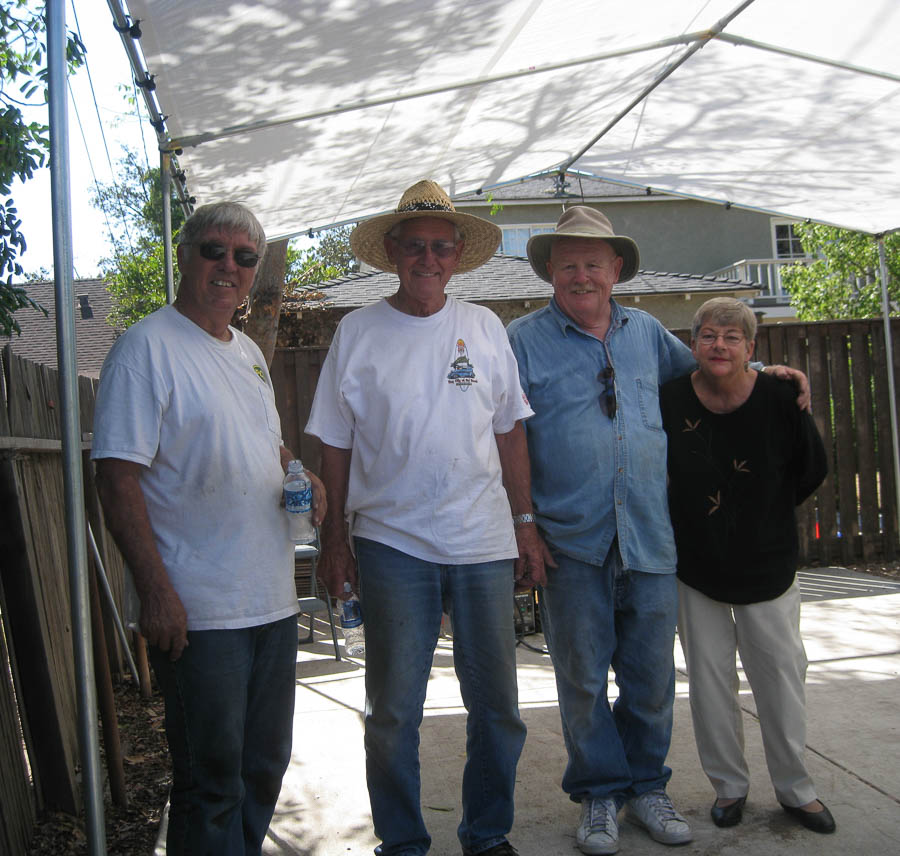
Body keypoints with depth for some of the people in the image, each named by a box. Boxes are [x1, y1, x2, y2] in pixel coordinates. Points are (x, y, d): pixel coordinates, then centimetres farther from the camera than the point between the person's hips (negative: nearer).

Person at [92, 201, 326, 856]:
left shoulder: (249, 352, 14)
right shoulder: (147, 346, -10)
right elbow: (118, 477, -16)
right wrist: (157, 591, -21)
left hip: (273, 601, 8)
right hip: (199, 610, -8)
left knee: (265, 766, 19)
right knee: (212, 780, 2)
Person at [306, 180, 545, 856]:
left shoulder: (484, 327, 7)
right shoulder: (358, 332, 1)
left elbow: (510, 430, 10)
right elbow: (336, 444, 4)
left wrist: (525, 522, 7)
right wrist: (335, 536, 1)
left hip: (484, 544, 2)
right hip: (391, 542, -2)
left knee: (497, 703, 10)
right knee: (393, 707, 6)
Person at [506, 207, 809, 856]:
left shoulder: (648, 333, 13)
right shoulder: (524, 340, 2)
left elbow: (705, 368, 33)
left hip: (649, 538, 3)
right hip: (571, 542, -2)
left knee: (652, 675, 10)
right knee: (583, 678, 6)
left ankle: (646, 785, 30)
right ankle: (601, 792, 25)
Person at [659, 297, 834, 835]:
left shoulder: (780, 398, -11)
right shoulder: (670, 400, -10)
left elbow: (813, 470, 4)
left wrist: (767, 516, 7)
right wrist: (692, 519, 5)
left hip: (768, 563, 0)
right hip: (694, 566, 1)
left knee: (781, 673, 6)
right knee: (710, 678, 7)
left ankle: (795, 787, 25)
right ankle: (730, 786, 25)